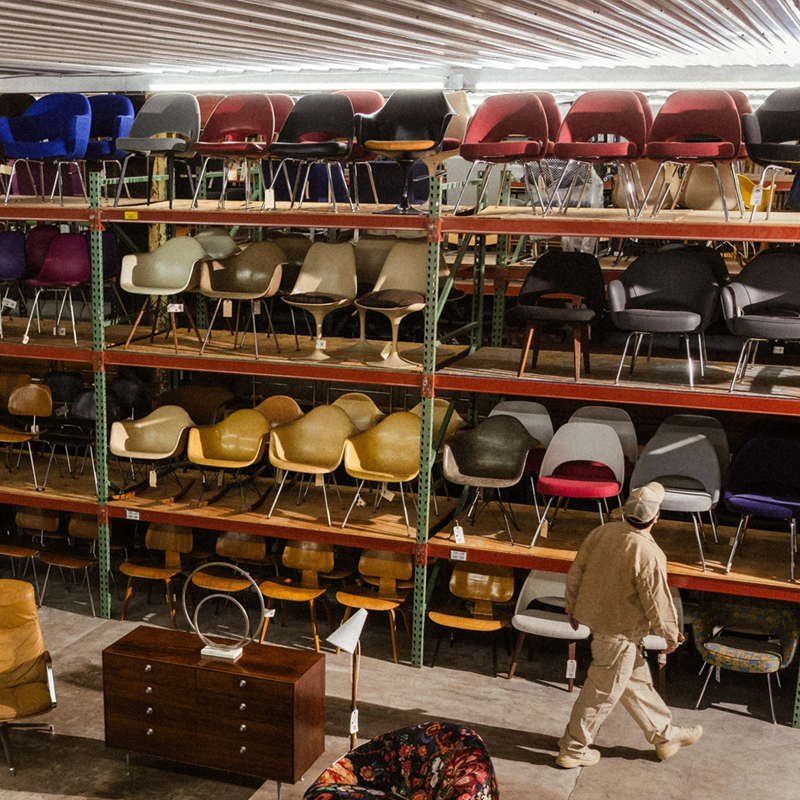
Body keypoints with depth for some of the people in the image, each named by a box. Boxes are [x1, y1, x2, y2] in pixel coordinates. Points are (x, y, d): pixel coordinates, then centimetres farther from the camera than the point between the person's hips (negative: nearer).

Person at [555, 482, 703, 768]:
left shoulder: (602, 532, -6)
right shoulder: (649, 555, -27)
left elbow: (575, 573, 3)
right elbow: (657, 603, -18)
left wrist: (572, 608, 18)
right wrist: (671, 634, -1)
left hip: (594, 615, 8)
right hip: (620, 632, -8)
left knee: (637, 680, 22)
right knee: (603, 692, 9)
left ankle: (664, 734, 39)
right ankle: (573, 749, 21)